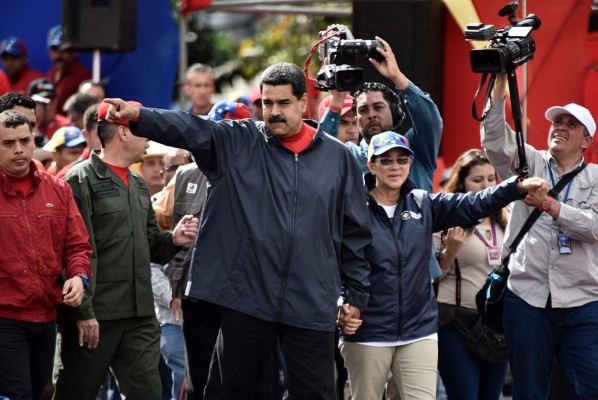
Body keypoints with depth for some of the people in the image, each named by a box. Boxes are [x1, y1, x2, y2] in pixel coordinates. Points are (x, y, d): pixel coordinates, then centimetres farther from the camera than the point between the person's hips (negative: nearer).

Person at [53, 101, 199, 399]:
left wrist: (173, 240, 4)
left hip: (140, 316, 7)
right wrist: (82, 311, -19)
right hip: (95, 316, -7)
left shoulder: (138, 185, 19)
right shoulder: (82, 180, -7)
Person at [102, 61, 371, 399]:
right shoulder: (236, 142, 4)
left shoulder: (338, 157, 5)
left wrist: (357, 295, 8)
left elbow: (355, 233, 9)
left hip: (312, 307, 0)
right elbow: (189, 129, -14)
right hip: (246, 299, 0)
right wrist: (139, 117, -31)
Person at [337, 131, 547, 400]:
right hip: (367, 334, -3)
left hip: (419, 331, 3)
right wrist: (341, 307, -22)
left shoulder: (423, 205, 9)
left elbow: (472, 204, -2)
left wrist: (518, 188, -17)